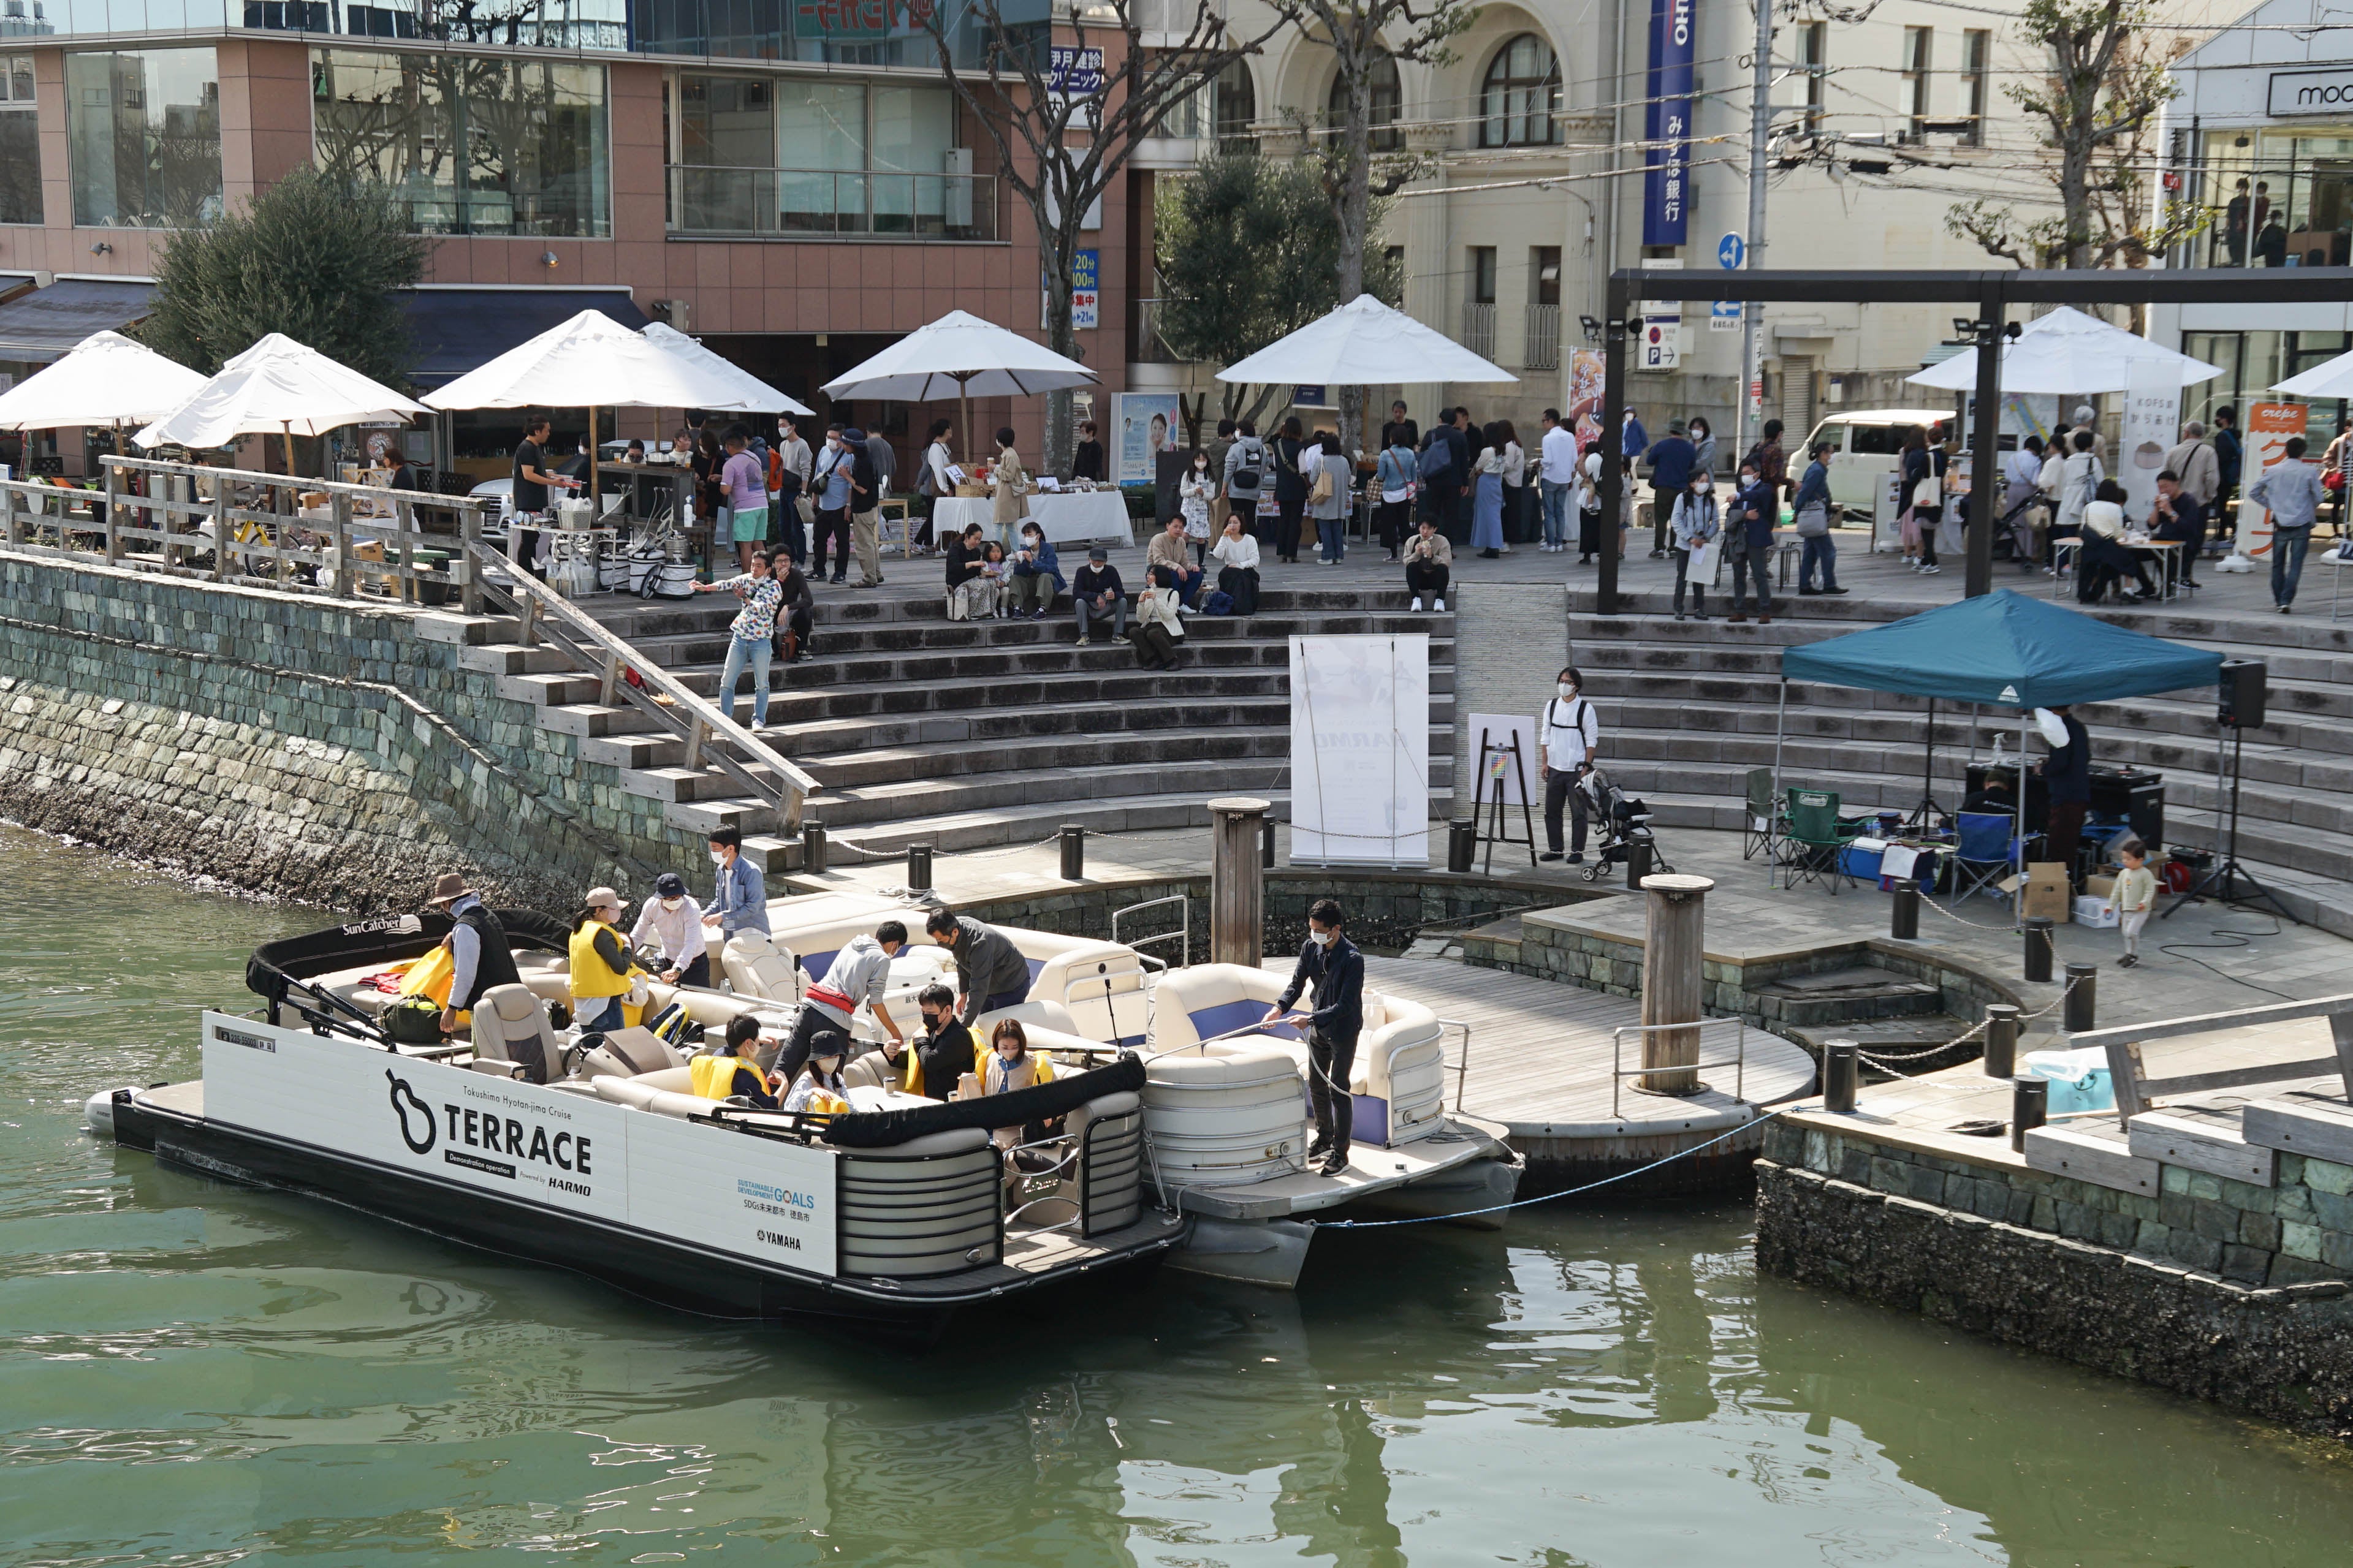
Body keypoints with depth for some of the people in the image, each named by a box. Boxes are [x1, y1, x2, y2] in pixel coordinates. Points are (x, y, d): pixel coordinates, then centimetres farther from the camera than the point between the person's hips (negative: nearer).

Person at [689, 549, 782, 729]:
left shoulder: (774, 587, -4)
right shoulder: (747, 579, 8)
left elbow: (763, 609, -17)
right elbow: (728, 584, -8)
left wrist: (745, 598, -8)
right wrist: (706, 587, -23)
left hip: (761, 641, -4)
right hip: (740, 638, 4)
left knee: (762, 684, 0)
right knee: (727, 682, 1)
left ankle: (759, 719, 13)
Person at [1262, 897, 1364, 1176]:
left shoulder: (1353, 959, -27)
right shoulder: (1310, 947, -6)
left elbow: (1345, 1006, -27)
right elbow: (1297, 983, 2)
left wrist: (1310, 1018, -34)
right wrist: (1279, 1008, -15)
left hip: (1343, 1030, -7)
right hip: (1319, 1026, 7)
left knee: (1338, 1089, -2)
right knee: (1316, 1084, 18)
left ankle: (1339, 1154, 7)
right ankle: (1324, 1139, 37)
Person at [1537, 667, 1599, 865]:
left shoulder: (1585, 708, -5)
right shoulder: (1552, 705, 6)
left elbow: (1592, 739, -3)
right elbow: (1545, 735, 11)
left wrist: (1587, 766, -9)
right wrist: (1544, 763, 6)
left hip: (1576, 770, -4)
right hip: (1555, 769, 4)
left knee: (1578, 812, -1)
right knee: (1552, 810, 9)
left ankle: (1577, 851, 6)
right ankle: (1555, 849, 19)